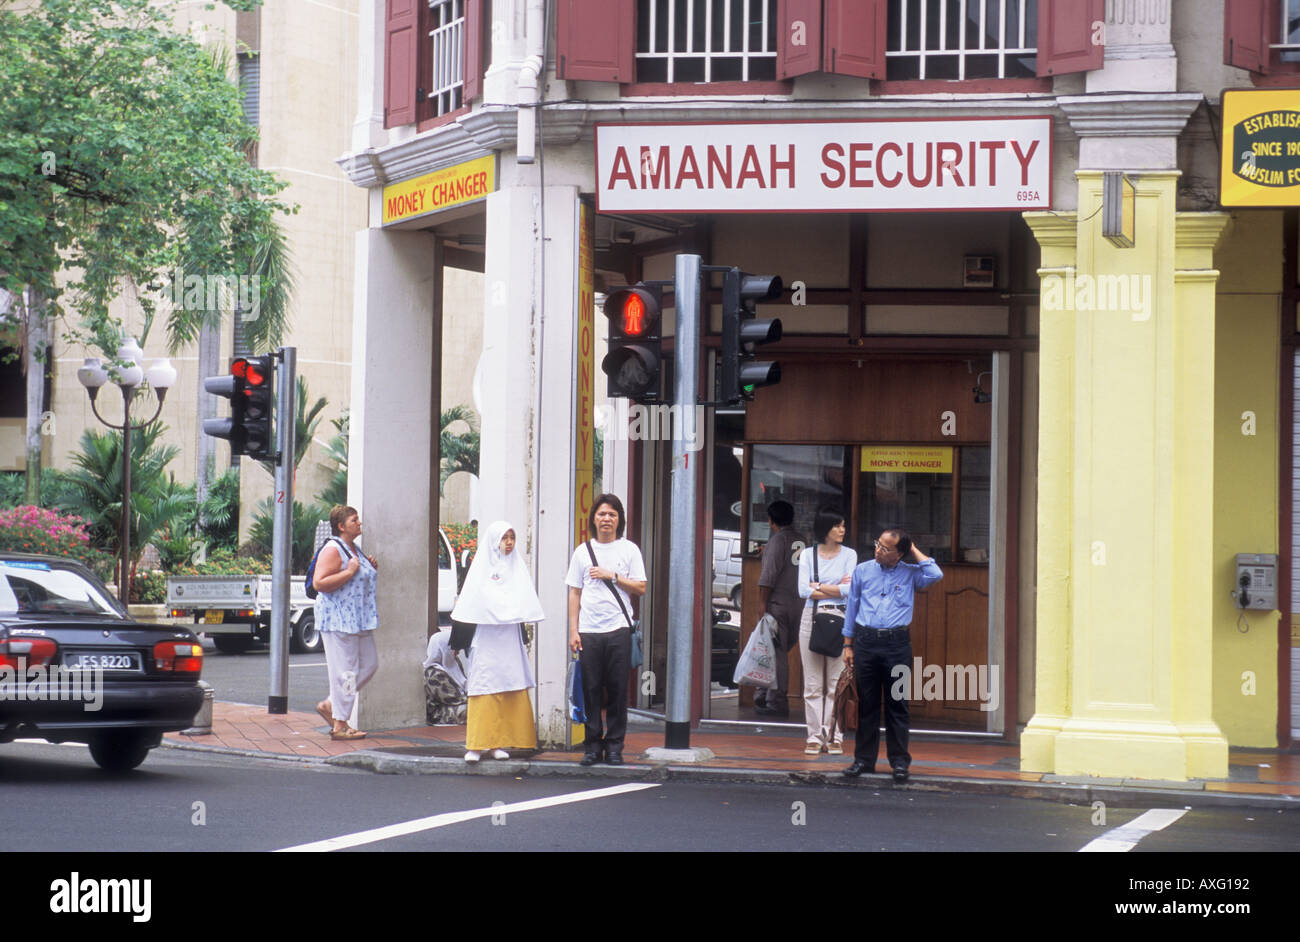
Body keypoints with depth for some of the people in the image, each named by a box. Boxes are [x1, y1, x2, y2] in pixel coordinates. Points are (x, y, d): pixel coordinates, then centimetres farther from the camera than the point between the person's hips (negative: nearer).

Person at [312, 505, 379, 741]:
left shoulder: (354, 550, 17)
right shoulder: (333, 550, -12)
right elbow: (319, 583, -21)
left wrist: (371, 569, 11)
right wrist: (349, 572, -22)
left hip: (359, 621, 10)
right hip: (338, 619, -10)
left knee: (369, 664, 9)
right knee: (344, 671, -7)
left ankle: (330, 705, 18)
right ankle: (339, 726, -2)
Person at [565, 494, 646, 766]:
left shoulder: (629, 550, 6)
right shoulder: (583, 551, 11)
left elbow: (640, 588, 3)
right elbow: (575, 593, 11)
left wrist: (612, 576, -8)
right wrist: (573, 630, 4)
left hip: (619, 629, -1)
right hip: (589, 631, 1)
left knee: (617, 689, -2)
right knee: (591, 689, 0)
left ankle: (614, 745, 5)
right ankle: (593, 745, 7)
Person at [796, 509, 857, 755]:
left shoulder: (849, 555, 6)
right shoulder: (807, 555, 7)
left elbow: (848, 590, -7)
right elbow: (804, 590, -4)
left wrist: (819, 587, -3)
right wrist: (835, 589, -6)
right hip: (812, 617, 1)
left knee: (837, 682, -2)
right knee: (813, 682, 0)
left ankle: (835, 737, 2)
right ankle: (815, 735, 5)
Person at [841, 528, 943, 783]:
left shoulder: (910, 573, 5)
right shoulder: (862, 571, 9)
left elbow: (935, 575, -15)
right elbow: (852, 608, 14)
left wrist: (914, 551, -2)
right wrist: (848, 645, 12)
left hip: (897, 643, -1)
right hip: (865, 641, 1)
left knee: (897, 704, 1)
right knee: (866, 703, 5)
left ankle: (899, 760, 7)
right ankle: (864, 759, 13)